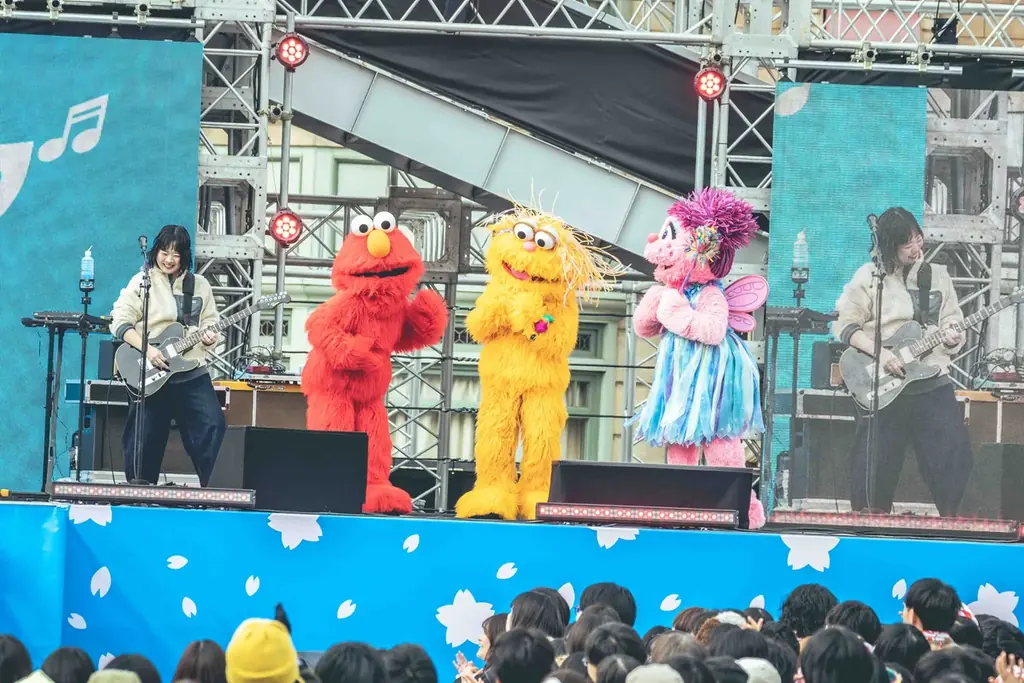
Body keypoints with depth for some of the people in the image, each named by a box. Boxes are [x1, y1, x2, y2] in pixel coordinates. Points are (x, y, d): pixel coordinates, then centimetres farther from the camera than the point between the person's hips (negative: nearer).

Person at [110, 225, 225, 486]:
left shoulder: (199, 285, 11)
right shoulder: (142, 282, 0)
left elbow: (209, 322, 16)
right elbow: (121, 322, -5)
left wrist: (209, 336, -8)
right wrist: (147, 349, -17)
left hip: (192, 373, 2)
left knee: (212, 429, -9)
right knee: (145, 437, 2)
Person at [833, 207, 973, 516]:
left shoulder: (937, 276, 10)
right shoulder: (870, 276, -2)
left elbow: (952, 322, 15)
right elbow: (845, 323, -3)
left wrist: (951, 338, -9)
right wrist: (879, 352, -16)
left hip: (933, 383, 3)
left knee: (954, 456, -4)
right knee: (876, 465, 0)